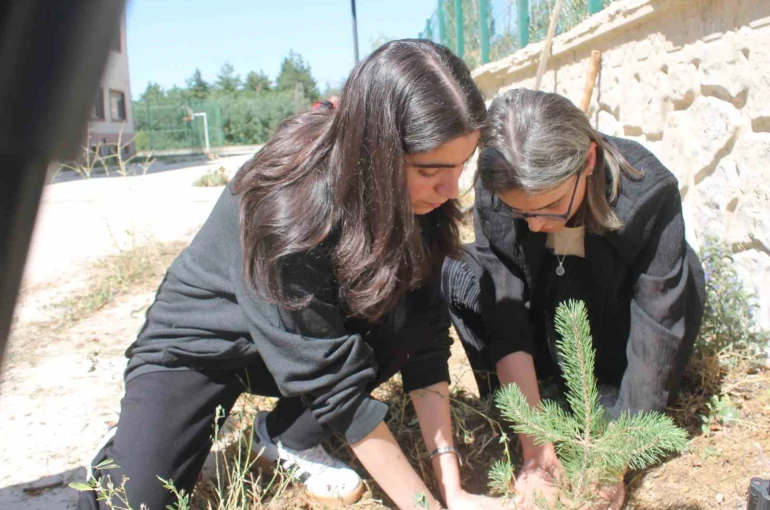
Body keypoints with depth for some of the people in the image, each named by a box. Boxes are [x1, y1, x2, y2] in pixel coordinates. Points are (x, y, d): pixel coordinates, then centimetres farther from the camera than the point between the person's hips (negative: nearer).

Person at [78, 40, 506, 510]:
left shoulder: (416, 201, -19)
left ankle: (288, 437, -2)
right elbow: (333, 380, -33)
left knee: (409, 323, -22)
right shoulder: (288, 209, -37)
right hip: (201, 345, -4)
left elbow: (426, 342, -16)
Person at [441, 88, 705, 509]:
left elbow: (657, 330, -32)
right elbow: (506, 314, -28)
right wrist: (538, 450, -31)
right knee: (461, 277, -21)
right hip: (550, 331, 0)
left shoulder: (649, 193, -33)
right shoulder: (496, 190, -27)